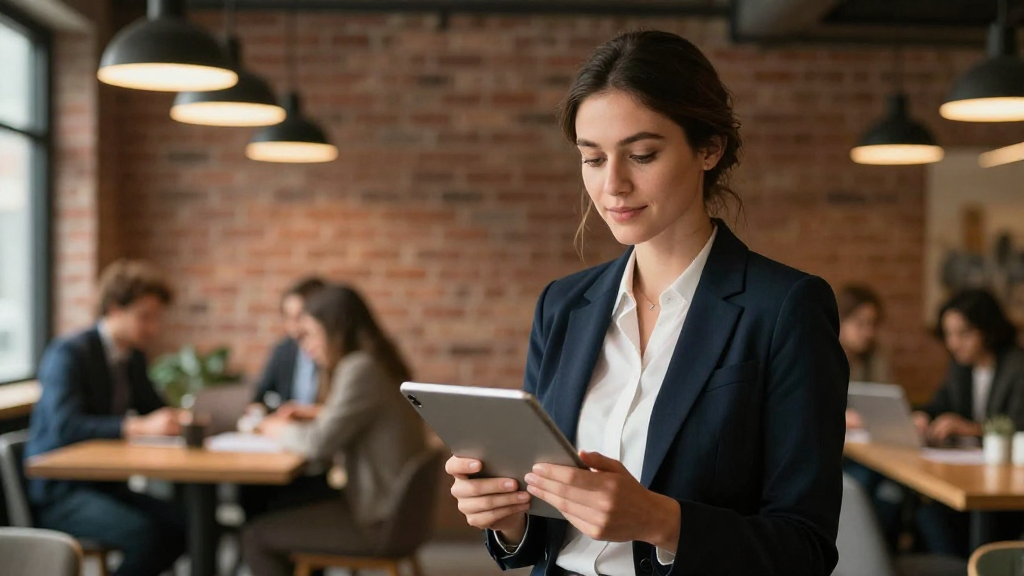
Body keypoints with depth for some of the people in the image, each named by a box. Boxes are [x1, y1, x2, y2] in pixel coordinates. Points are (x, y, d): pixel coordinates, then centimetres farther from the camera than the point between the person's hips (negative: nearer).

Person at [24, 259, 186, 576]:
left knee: (188, 524, -14)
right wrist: (140, 426, -40)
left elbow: (155, 410, 17)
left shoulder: (134, 357, 9)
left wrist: (179, 419, -8)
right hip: (58, 493, -8)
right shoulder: (68, 353, -15)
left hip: (106, 486, 8)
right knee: (145, 534, -30)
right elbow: (64, 427, -29)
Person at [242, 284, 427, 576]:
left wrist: (278, 429, -2)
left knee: (256, 537, -4)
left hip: (378, 521, -10)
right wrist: (298, 425, 5)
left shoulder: (360, 369, -18)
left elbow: (319, 442, -21)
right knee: (286, 509, 23)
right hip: (387, 507, 10)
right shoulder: (376, 364, 11)